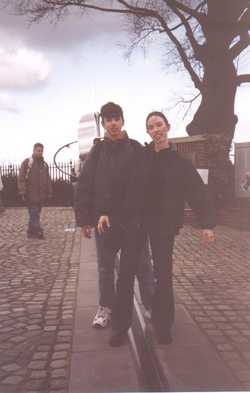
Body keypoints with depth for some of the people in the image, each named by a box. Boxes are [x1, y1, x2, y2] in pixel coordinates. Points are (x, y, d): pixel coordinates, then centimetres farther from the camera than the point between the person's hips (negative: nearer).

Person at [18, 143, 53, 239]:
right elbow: (21, 179, -8)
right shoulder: (27, 162, -3)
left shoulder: (44, 164, 14)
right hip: (31, 195, -6)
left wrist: (49, 192, 12)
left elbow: (48, 180, 19)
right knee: (34, 214, -9)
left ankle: (31, 232, 18)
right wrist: (23, 193, -14)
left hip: (41, 195, 6)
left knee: (36, 214, 10)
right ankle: (38, 231, -11)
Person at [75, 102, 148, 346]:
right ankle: (107, 306, 31)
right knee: (105, 269, 4)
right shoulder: (97, 151, 4)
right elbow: (84, 186, 1)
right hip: (105, 220, 1)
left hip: (133, 220, 0)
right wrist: (85, 219, -4)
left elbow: (142, 185, -2)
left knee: (127, 273, 5)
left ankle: (120, 323, 17)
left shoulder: (136, 150, 2)